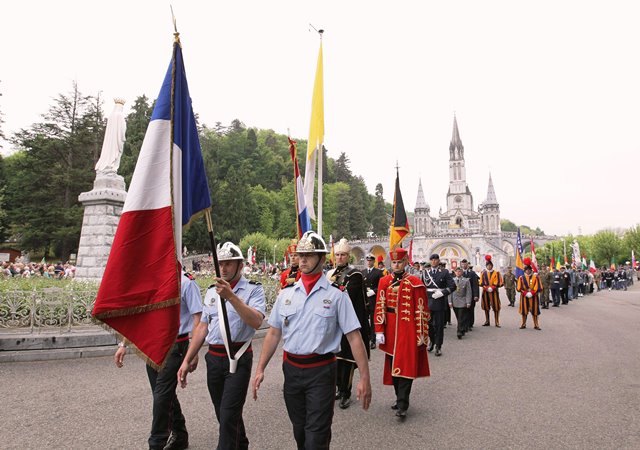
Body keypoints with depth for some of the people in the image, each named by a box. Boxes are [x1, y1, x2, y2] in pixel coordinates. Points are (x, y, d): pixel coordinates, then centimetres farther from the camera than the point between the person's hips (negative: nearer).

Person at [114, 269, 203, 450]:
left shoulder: (186, 282, -14)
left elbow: (198, 318, -15)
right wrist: (124, 344, 10)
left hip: (174, 346, -7)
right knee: (164, 394, 17)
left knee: (162, 395, -5)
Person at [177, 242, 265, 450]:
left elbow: (256, 322, -23)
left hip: (238, 359, -6)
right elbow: (202, 327, 13)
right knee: (223, 414, 19)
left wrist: (230, 296, -30)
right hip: (213, 358, 6)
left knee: (228, 416, -8)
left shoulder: (253, 289, -7)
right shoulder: (212, 291, 11)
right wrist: (186, 361, 10)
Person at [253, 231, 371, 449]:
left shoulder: (337, 295, -7)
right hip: (291, 370, 4)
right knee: (299, 432, 21)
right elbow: (273, 334, 8)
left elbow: (354, 337, -9)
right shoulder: (285, 294, 4)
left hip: (321, 372, -4)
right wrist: (260, 369, 4)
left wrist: (364, 378, -13)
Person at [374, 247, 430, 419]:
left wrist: (422, 335, -6)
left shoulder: (415, 283, -6)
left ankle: (402, 406, 4)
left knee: (406, 367, -3)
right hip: (391, 332, 4)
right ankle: (400, 398, 30)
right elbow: (380, 307, 0)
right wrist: (379, 331, -4)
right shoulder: (384, 282, 2)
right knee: (393, 365, 13)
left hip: (408, 332, -4)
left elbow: (422, 311, -4)